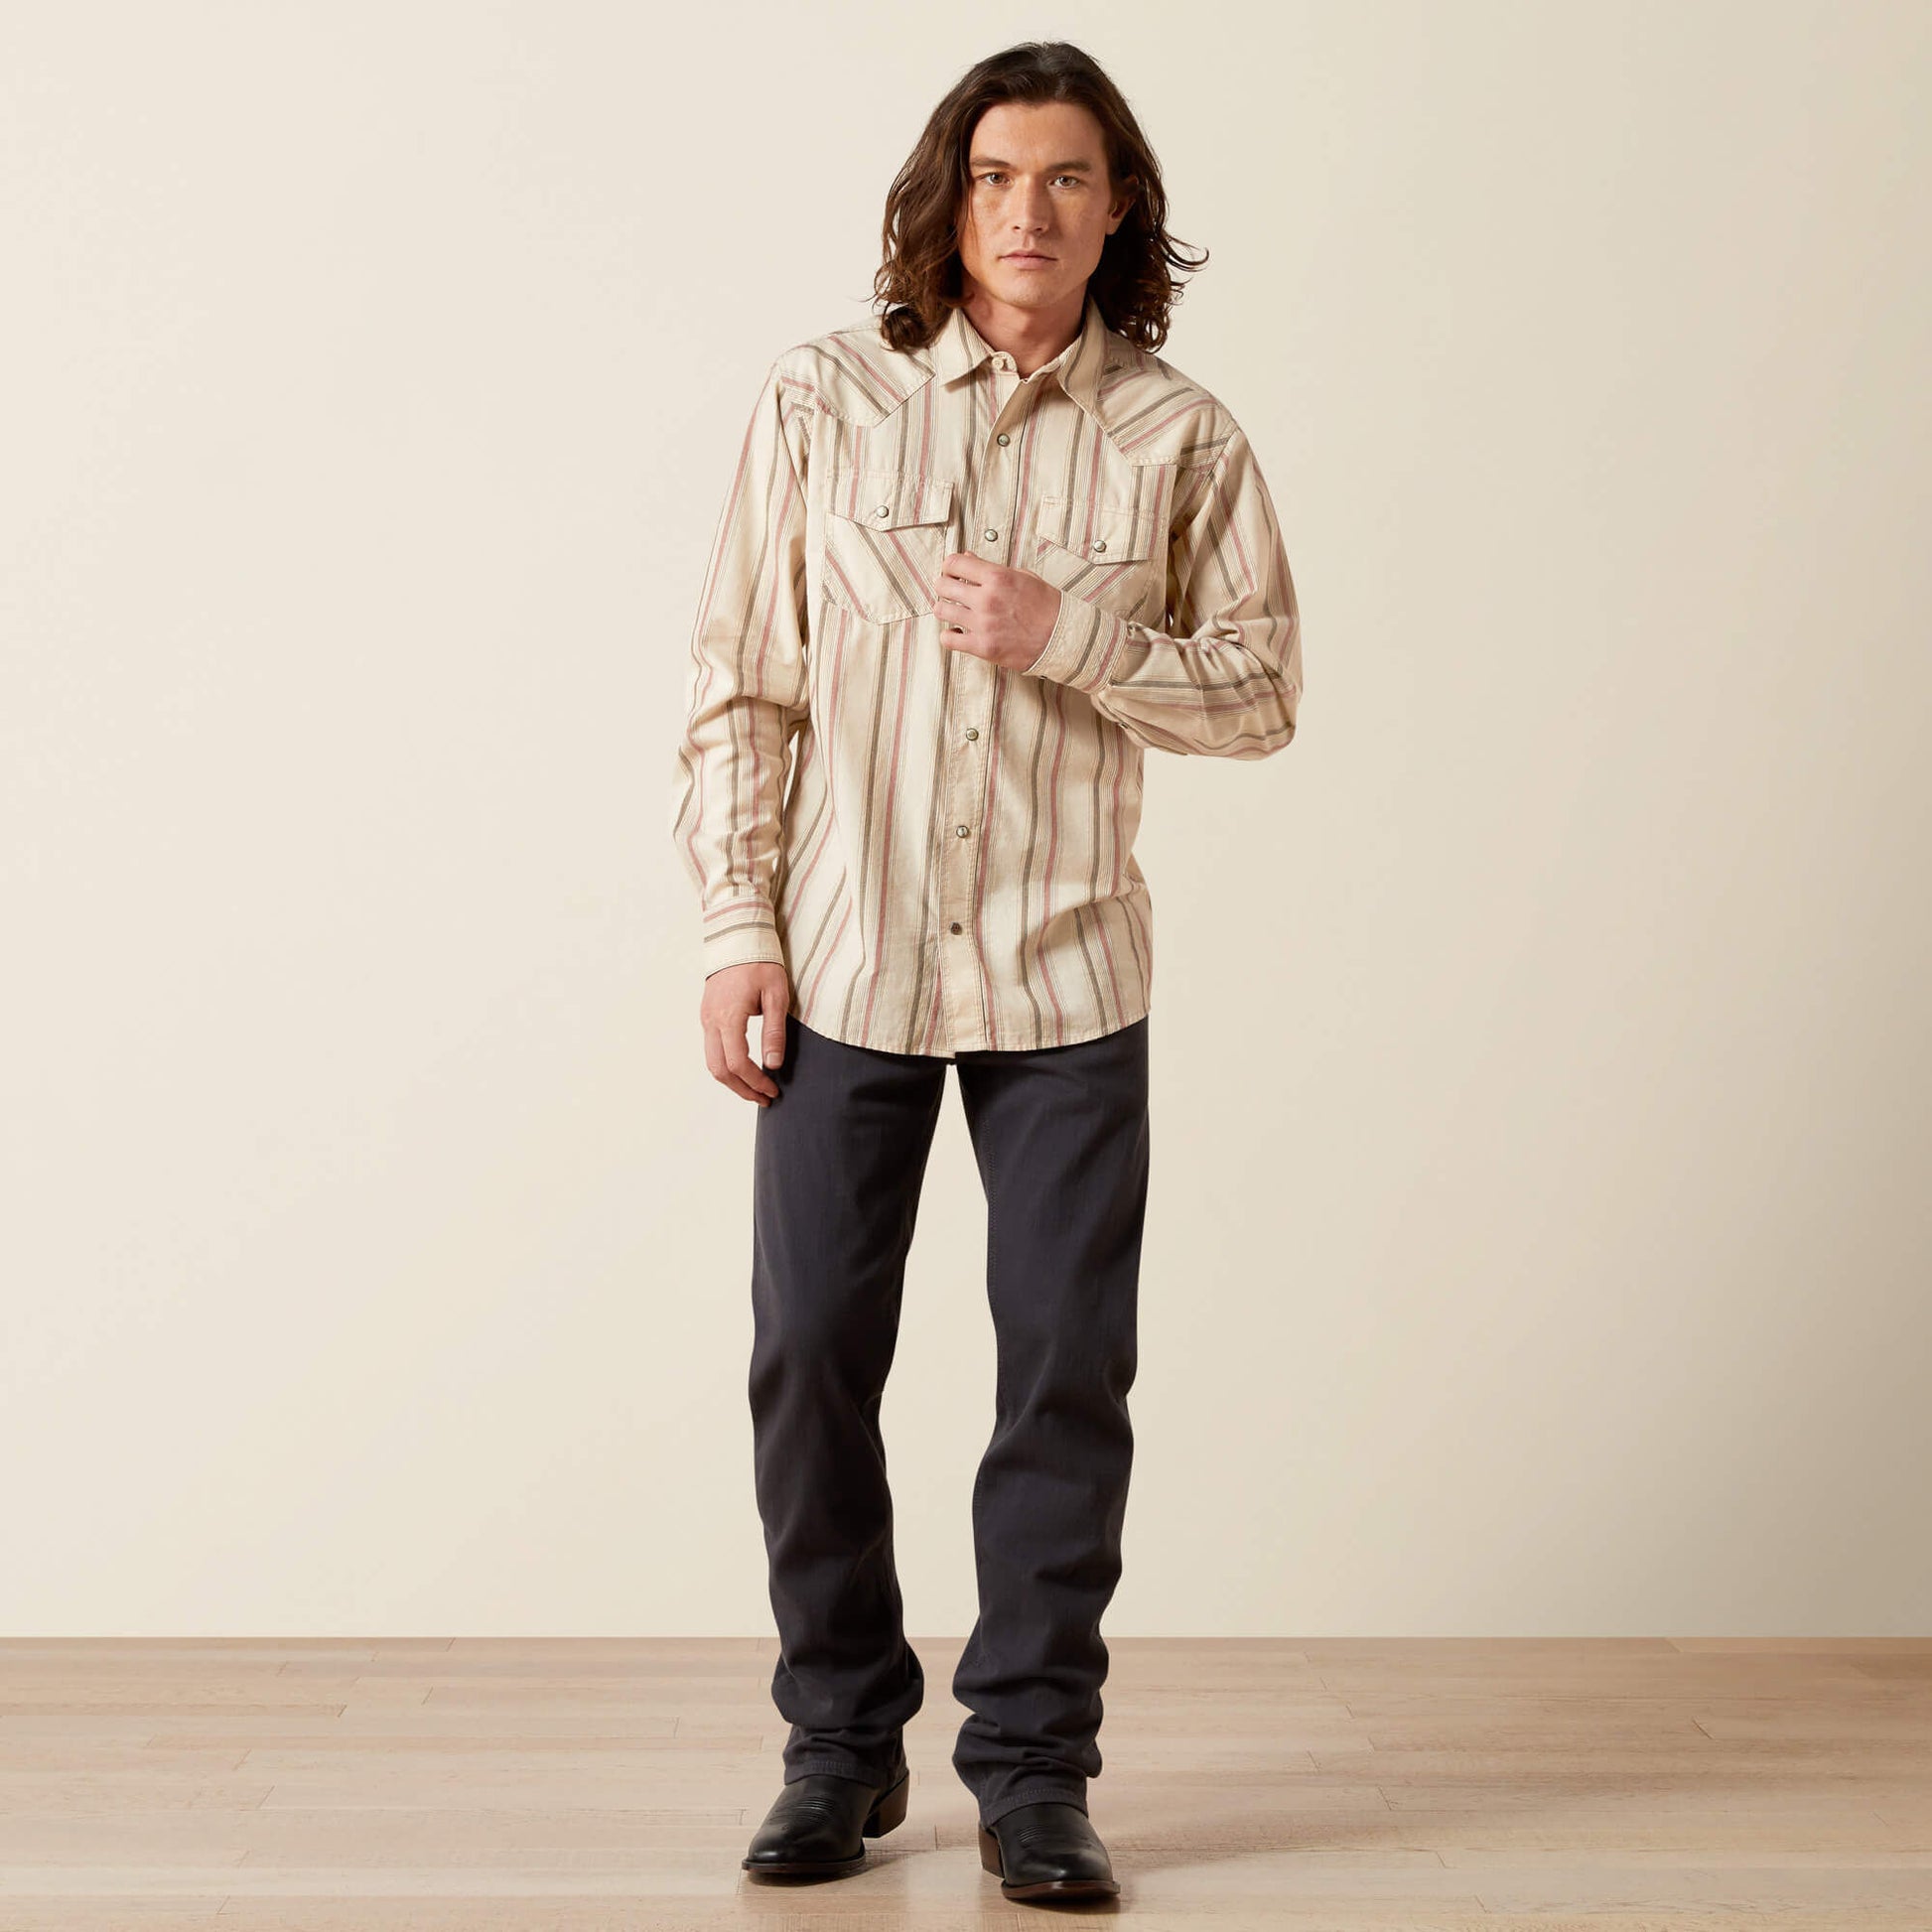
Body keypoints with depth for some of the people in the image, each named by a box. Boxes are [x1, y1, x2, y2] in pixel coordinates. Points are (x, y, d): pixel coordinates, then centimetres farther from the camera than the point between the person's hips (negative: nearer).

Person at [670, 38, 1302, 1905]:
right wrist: (738, 923, -5)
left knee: (1067, 1368, 2)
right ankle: (840, 1743, 23)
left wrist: (1069, 636, -13)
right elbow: (739, 680, 1)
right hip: (843, 965, 0)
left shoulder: (1178, 438, 1)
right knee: (811, 1352, 5)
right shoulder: (820, 401, -1)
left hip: (1064, 979, 0)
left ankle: (1031, 1767, 17)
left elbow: (1261, 693, 2)